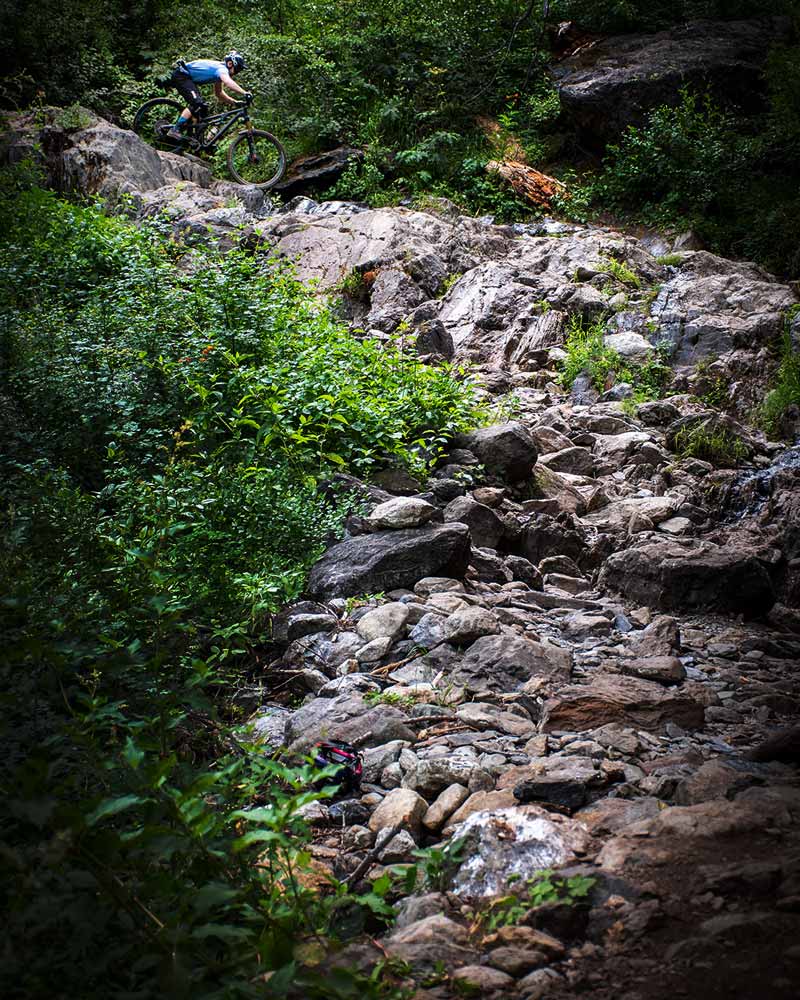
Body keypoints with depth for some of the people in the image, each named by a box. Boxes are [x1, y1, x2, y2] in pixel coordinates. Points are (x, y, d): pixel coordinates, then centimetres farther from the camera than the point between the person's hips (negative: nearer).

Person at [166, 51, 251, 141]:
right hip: (181, 76, -11)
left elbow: (219, 93, 17)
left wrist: (234, 102, 4)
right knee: (197, 104, -24)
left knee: (203, 107, 8)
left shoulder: (219, 71, 11)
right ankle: (175, 130, -23)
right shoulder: (222, 69, -20)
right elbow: (228, 82, -42)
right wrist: (245, 93, -52)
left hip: (188, 79, 11)